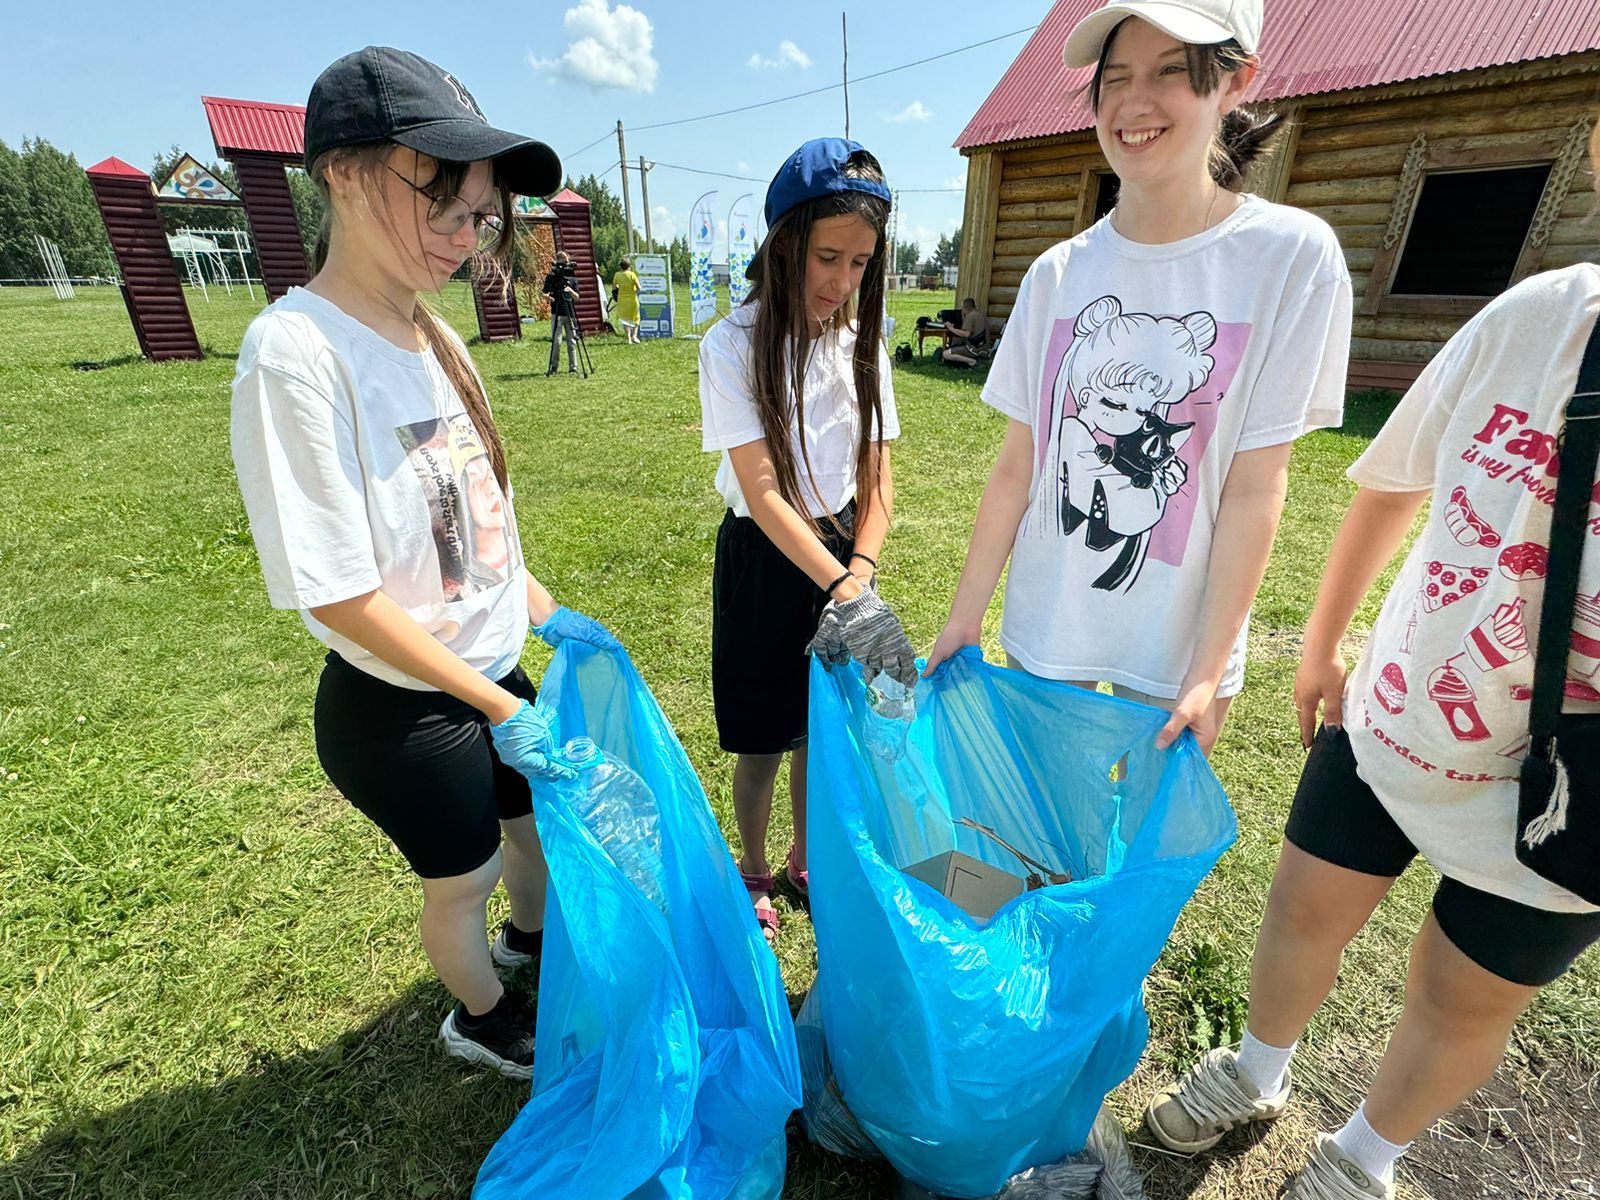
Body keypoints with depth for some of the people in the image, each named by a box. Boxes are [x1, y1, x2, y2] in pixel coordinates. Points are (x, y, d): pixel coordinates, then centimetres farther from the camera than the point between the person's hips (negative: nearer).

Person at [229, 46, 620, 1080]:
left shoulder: (434, 337, 1)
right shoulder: (297, 350, -23)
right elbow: (338, 595, -24)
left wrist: (552, 616, 6)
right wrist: (497, 708, -21)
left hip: (494, 676, 7)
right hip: (401, 709, -7)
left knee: (540, 818, 27)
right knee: (462, 875, 17)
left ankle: (534, 938, 59)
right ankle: (483, 1016, 49)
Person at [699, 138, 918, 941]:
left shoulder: (863, 342, 0)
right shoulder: (735, 345, -15)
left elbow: (877, 475, -2)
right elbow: (762, 493, -21)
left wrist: (860, 578, -18)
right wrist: (847, 594, -30)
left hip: (843, 549, 5)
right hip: (764, 557, -4)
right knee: (763, 740, 9)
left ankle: (806, 860, 42)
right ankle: (754, 874, 37)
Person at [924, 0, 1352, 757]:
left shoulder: (1292, 256, -9)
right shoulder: (1057, 274, -1)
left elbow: (1254, 487, -12)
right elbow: (1017, 465, -2)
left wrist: (1208, 672, -13)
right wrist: (964, 617, -3)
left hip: (1177, 640, -2)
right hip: (1043, 630, 3)